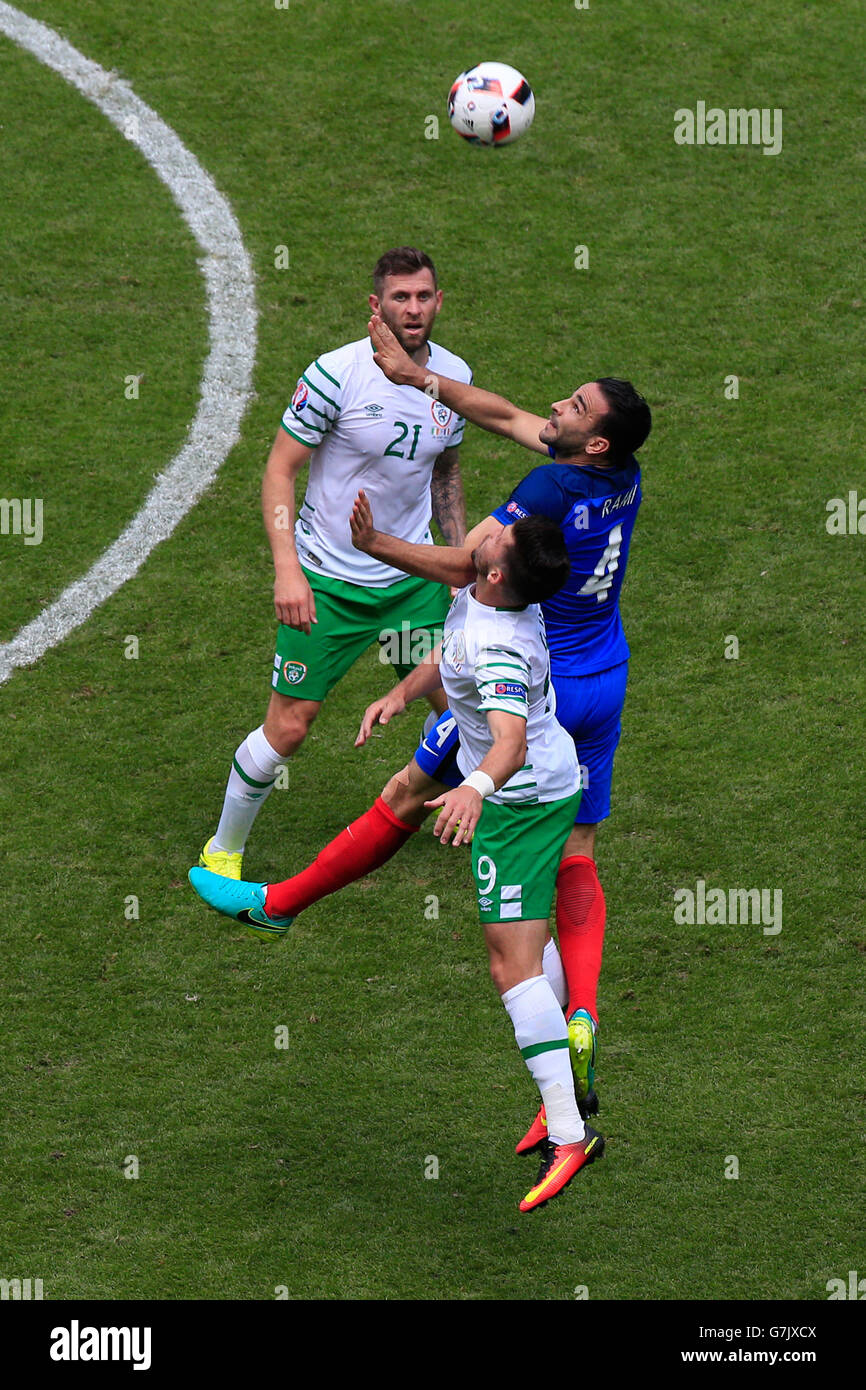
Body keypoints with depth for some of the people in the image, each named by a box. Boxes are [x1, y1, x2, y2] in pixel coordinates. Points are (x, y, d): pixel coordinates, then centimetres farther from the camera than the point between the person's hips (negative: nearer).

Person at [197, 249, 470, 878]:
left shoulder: (454, 375, 0)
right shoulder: (336, 374, -18)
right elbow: (279, 471, -12)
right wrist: (288, 570, -21)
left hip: (413, 575, 4)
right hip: (327, 580, -4)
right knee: (289, 727, -3)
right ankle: (224, 850, 17)